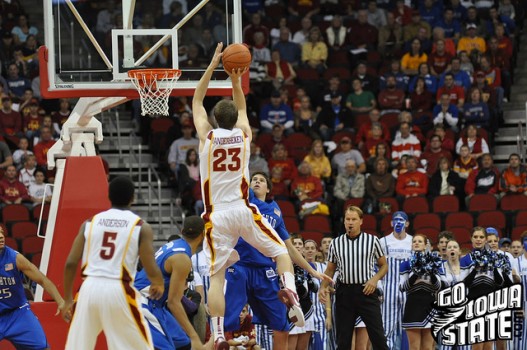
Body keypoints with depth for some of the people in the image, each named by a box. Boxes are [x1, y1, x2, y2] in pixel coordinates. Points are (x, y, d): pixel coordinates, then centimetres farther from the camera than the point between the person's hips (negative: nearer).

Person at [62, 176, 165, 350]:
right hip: (119, 291, -3)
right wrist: (159, 284, 20)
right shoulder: (141, 227, 2)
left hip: (90, 289, 3)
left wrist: (67, 299, 15)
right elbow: (151, 270, -3)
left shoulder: (90, 223, 11)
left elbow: (71, 263, 5)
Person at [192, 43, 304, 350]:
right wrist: (236, 80, 19)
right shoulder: (244, 134, 3)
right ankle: (290, 293, -15)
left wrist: (213, 65, 16)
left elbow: (197, 101, 15)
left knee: (216, 275, 0)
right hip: (243, 210, 0)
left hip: (216, 215, 0)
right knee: (281, 251, 14)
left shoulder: (207, 135, 1)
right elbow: (242, 108, 25)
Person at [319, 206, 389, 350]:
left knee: (378, 337, -5)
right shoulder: (336, 243, 7)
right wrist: (323, 287, -1)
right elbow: (330, 269, 15)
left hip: (367, 291, -2)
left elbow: (384, 265, 9)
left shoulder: (372, 240, 2)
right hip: (344, 293, 2)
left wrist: (375, 279, -10)